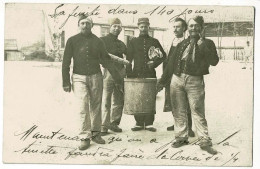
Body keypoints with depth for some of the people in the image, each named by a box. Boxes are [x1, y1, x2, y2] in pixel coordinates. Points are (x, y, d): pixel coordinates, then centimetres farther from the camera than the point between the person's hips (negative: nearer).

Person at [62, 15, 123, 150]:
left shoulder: (97, 41, 7)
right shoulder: (72, 41, 2)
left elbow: (105, 60, 12)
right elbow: (66, 62, 3)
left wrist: (117, 76, 8)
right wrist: (66, 82, -2)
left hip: (96, 77, 2)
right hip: (79, 78, -2)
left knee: (96, 107, 7)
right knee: (83, 108, -10)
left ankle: (95, 133, 19)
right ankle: (85, 137, -3)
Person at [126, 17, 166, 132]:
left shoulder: (154, 42, 11)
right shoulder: (133, 42, 10)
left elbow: (163, 55, 14)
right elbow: (128, 58, 6)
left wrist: (155, 63, -4)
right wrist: (129, 74, -3)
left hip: (150, 74, 0)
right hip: (137, 74, 0)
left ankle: (149, 123, 6)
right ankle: (139, 123, 8)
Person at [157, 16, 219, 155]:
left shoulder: (207, 43, 5)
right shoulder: (182, 44, 15)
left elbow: (214, 61, -10)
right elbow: (171, 63, 18)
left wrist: (202, 44, -16)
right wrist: (162, 81, 18)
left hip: (195, 81, -4)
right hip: (177, 79, 4)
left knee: (198, 112, -4)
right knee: (179, 111, 9)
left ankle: (205, 142, 3)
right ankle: (181, 138, 21)